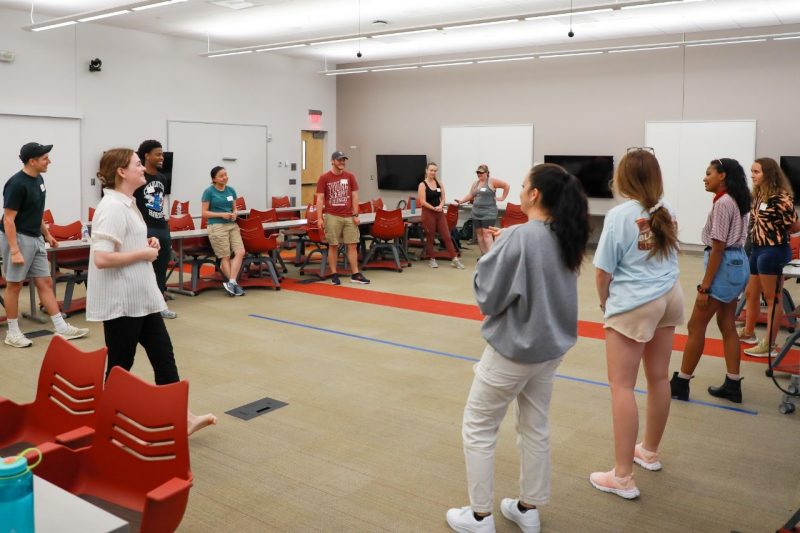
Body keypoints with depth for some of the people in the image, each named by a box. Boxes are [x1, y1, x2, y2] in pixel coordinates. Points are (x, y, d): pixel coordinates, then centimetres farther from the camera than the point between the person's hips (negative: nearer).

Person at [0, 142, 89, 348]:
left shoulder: (38, 179, 7)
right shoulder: (16, 184, -19)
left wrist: (47, 234, 21)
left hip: (35, 239, 8)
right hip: (17, 238, -8)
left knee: (45, 282, 9)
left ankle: (61, 328, 13)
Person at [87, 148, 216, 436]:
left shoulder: (128, 204, 12)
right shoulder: (112, 208, -19)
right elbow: (102, 258, -28)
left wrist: (147, 244, 6)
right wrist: (143, 254, -18)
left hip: (141, 298, 10)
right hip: (121, 302, -10)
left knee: (164, 357, 10)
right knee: (120, 367, 4)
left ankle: (182, 418, 17)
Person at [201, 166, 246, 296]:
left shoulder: (231, 190, 12)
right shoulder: (209, 191, -2)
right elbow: (204, 213, -2)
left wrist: (234, 214, -2)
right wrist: (221, 214, -13)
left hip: (232, 225, 5)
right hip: (217, 226, -5)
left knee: (240, 252, -12)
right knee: (225, 257, -4)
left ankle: (231, 282, -14)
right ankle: (234, 283, 3)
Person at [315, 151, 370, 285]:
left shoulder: (350, 177, 7)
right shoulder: (324, 178, -1)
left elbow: (354, 196, 8)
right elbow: (320, 199, -3)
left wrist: (355, 215, 1)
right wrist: (319, 218, -9)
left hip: (349, 217, 3)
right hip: (332, 217, -3)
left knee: (352, 245, 2)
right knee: (333, 246, 2)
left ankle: (355, 274, 8)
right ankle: (334, 275, 10)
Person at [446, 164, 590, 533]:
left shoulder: (519, 237, -23)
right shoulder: (565, 237, 0)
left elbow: (487, 297, -16)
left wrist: (492, 252, -2)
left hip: (514, 349, -7)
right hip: (552, 346, 8)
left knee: (478, 428, 9)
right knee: (536, 428, 19)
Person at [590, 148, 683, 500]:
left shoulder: (620, 214, -15)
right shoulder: (666, 211, 5)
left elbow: (603, 270, -13)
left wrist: (604, 301, 4)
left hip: (633, 304, -7)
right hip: (669, 298, 8)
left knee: (622, 386, -3)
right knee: (659, 379, 17)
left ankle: (623, 477, -1)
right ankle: (650, 452, 37)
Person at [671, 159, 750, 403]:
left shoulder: (722, 203, -17)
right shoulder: (737, 201, 12)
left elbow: (718, 248, -20)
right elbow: (729, 241, 12)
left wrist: (704, 286, -18)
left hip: (724, 266, -10)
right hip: (738, 263, 10)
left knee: (696, 326, -1)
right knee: (727, 325, 13)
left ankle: (680, 383, 7)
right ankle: (733, 385, 17)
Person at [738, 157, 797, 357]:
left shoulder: (781, 197, -17)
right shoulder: (758, 195, 8)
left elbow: (794, 225, -15)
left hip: (774, 251, -9)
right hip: (757, 249, 9)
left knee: (772, 299, 2)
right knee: (751, 294, 21)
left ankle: (769, 345, 10)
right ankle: (748, 333, 38)